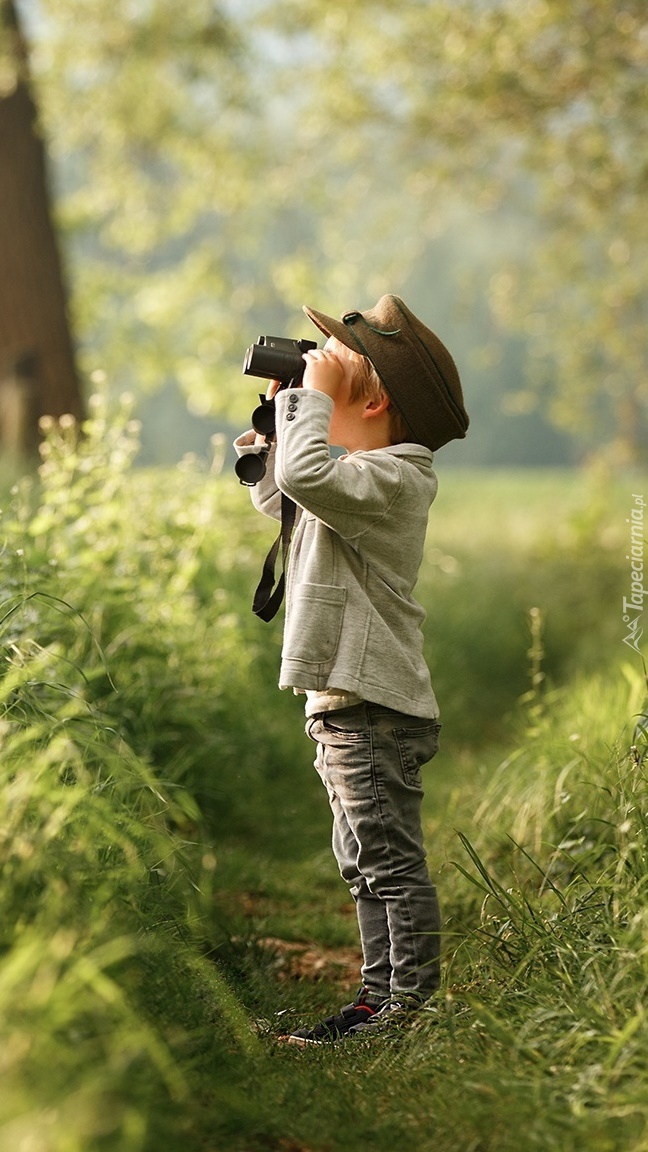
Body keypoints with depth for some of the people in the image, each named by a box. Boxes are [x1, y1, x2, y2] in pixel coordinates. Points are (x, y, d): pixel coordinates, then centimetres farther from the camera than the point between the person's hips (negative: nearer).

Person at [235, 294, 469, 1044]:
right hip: (346, 702, 11)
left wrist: (313, 394, -19)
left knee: (391, 863, -6)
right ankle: (380, 995, 23)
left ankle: (409, 1006, -1)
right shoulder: (361, 477, 16)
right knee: (366, 866, 15)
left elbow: (305, 476, -35)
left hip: (373, 708, -11)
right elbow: (274, 499, 31)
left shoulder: (391, 477, -15)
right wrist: (279, 413, 18)